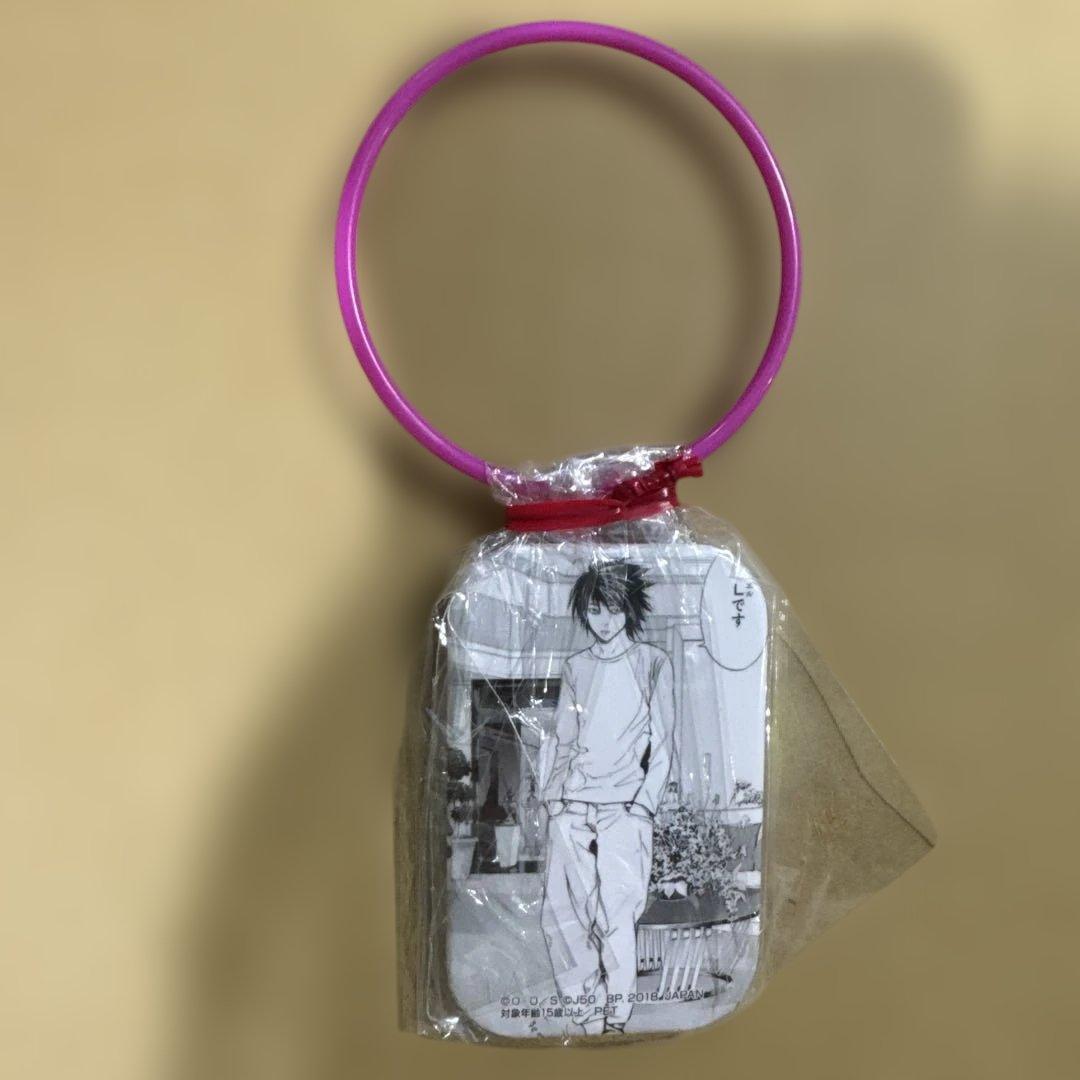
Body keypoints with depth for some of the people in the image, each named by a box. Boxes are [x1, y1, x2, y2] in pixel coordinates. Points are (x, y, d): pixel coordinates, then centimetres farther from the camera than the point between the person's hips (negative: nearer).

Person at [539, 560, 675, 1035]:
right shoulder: (575, 667, 16)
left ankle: (616, 1019, 2)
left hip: (623, 806, -3)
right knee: (560, 913, -3)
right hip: (570, 809, 3)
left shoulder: (653, 663, 6)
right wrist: (553, 795, 5)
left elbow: (663, 743, 3)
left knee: (616, 913, -11)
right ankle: (586, 1017, 9)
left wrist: (642, 804, -7)